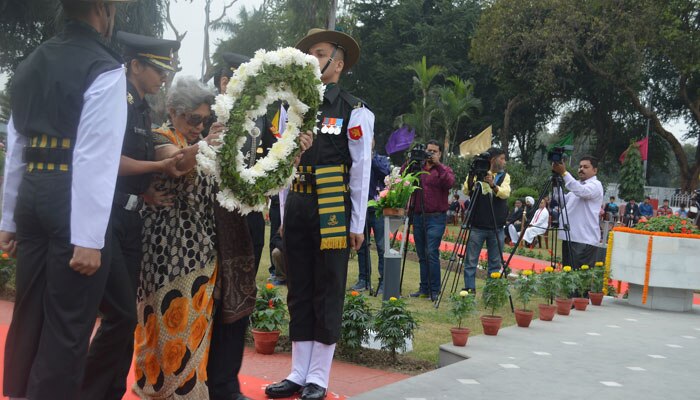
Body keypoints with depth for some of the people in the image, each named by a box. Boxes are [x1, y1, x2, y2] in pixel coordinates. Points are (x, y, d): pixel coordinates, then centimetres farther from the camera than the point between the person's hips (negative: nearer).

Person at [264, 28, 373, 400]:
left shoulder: (354, 110, -1)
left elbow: (361, 171, -3)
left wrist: (357, 224, -5)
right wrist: (284, 215, 11)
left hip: (332, 210, -5)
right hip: (297, 207, 5)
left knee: (327, 295, 2)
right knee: (299, 293, 10)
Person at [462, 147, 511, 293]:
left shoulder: (504, 176, 8)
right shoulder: (476, 174, 1)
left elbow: (505, 193, -11)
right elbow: (466, 191, -13)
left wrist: (493, 185, -31)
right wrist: (471, 176, -31)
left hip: (497, 228, 3)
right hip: (477, 226, -2)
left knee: (495, 264, 7)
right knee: (470, 262, 0)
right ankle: (469, 290, 7)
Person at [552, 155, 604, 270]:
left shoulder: (595, 185, -6)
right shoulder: (577, 185, 22)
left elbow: (581, 191, -26)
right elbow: (562, 200, 20)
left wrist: (564, 173, -31)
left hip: (585, 240, -9)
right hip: (569, 237, 9)